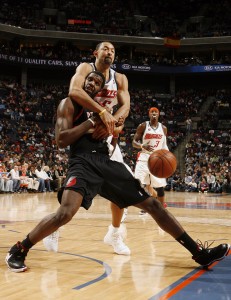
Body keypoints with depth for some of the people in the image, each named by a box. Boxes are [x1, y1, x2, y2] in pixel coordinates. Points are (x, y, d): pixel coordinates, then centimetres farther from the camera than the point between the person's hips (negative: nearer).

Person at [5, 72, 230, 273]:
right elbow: (61, 140, -11)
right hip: (83, 163, -6)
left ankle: (200, 253, 7)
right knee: (65, 213, -33)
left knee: (152, 203, 2)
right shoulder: (69, 104, 3)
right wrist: (93, 121, -11)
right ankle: (18, 251, -12)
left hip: (106, 162, 6)